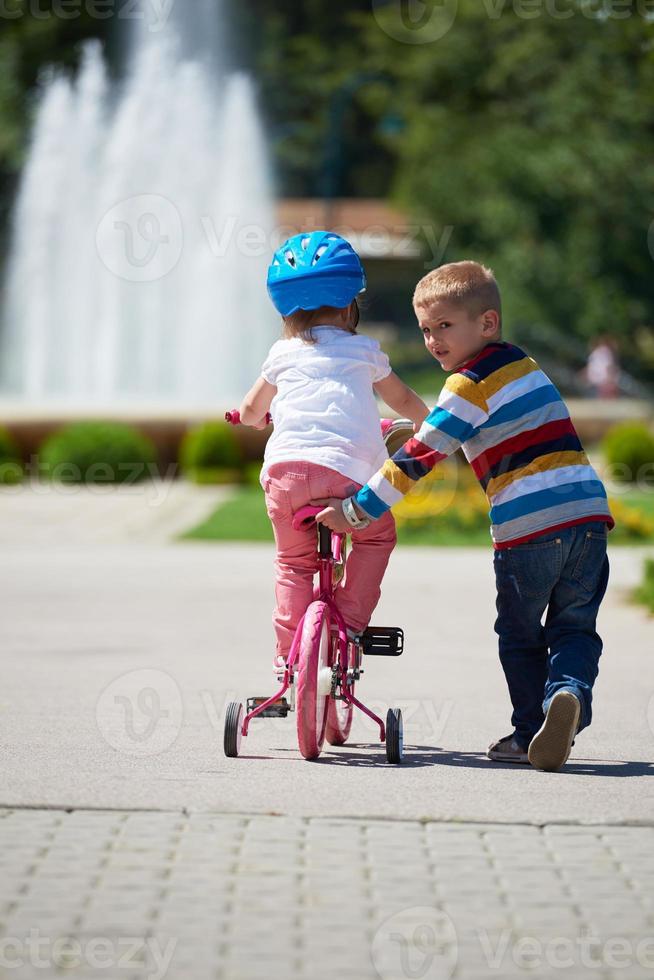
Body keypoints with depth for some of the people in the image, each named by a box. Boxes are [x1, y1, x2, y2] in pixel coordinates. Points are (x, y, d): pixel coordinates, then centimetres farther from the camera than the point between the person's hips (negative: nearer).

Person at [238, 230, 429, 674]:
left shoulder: (283, 354, 22)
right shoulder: (364, 351, 20)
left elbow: (250, 412, 35)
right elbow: (404, 401, 36)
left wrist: (257, 418, 59)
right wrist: (428, 421, 57)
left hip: (284, 469, 2)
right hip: (342, 469, -2)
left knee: (294, 561, 19)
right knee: (377, 535, 23)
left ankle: (288, 651, 13)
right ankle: (350, 619, 11)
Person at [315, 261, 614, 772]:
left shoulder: (470, 385, -6)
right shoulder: (524, 365, 19)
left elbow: (419, 457, -8)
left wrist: (357, 509, -4)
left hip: (528, 528, -6)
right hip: (588, 515, 6)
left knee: (520, 636, 12)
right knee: (574, 629, 10)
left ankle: (531, 728, 15)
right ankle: (569, 692, -16)